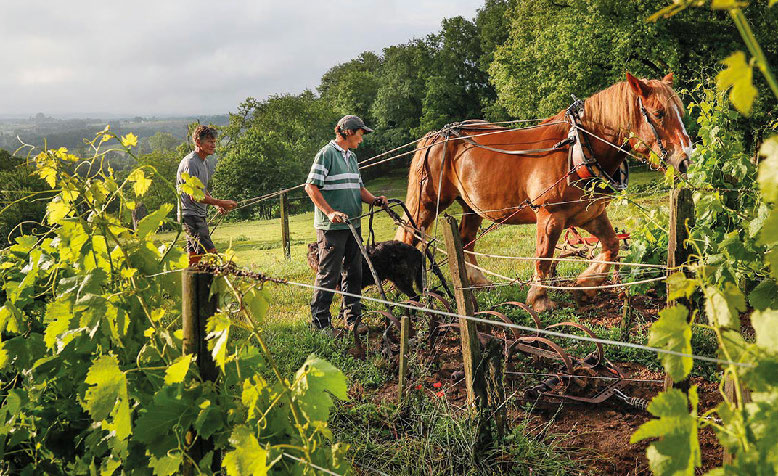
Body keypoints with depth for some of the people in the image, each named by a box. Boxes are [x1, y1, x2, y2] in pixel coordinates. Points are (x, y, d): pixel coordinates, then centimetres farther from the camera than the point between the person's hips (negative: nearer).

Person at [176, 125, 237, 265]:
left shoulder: (205, 162, 16)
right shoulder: (190, 163, -15)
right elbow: (194, 196, -20)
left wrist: (217, 205, 9)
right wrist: (221, 203, -17)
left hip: (200, 216, 10)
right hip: (190, 215, -10)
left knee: (194, 256, 13)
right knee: (210, 252, -18)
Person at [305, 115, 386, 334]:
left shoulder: (351, 157, 18)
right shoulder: (326, 154, -8)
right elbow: (311, 187, -13)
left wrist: (373, 199, 4)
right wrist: (330, 212, -21)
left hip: (352, 224, 9)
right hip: (331, 226, -8)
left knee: (354, 273, 12)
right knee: (329, 275, -5)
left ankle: (353, 318, 21)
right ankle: (320, 321, 4)